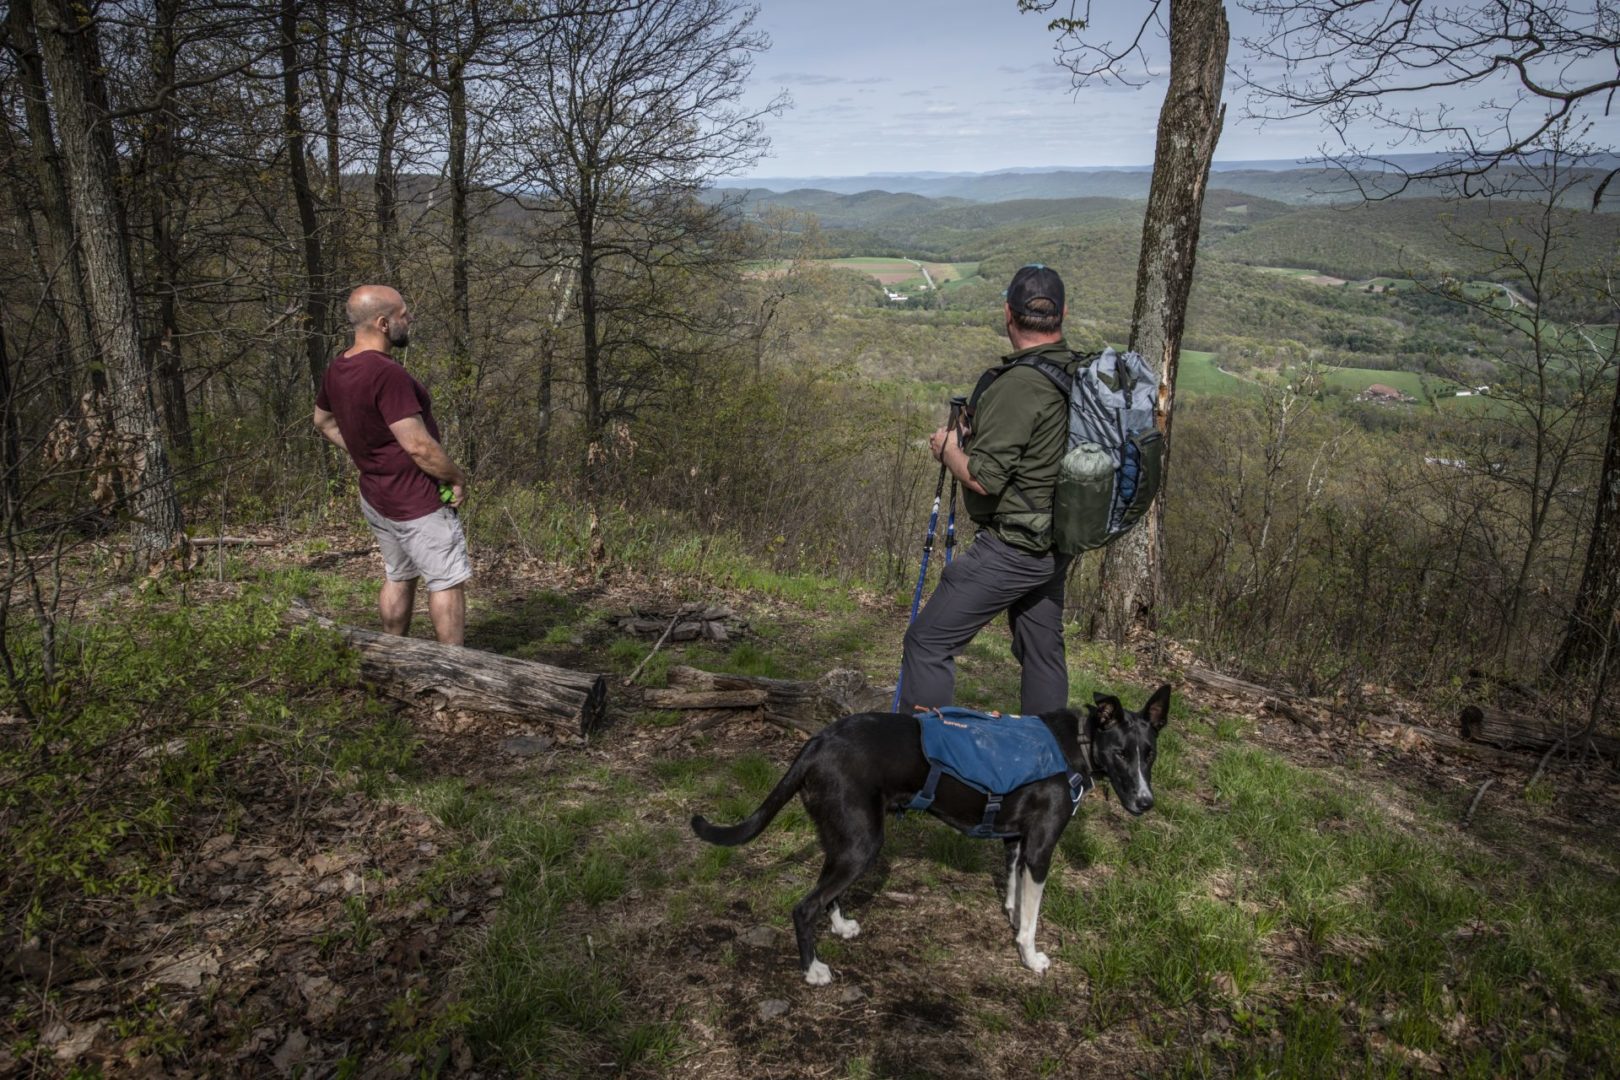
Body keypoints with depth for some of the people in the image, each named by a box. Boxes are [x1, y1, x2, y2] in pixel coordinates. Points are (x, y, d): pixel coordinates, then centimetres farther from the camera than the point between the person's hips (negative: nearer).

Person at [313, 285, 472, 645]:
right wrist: (457, 477, -11)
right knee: (447, 581, 2)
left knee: (397, 577, 21)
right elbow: (419, 445, -26)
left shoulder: (337, 369, 3)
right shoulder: (388, 374, -26)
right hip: (416, 502, -9)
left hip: (374, 497, 9)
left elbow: (322, 421, 21)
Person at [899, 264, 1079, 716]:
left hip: (1012, 548, -9)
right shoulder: (1081, 374, 5)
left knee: (928, 642, -3)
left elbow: (983, 478, -23)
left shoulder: (1018, 384, -22)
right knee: (1043, 649, 19)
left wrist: (948, 448, -3)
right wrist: (975, 437, 17)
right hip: (1056, 543, 9)